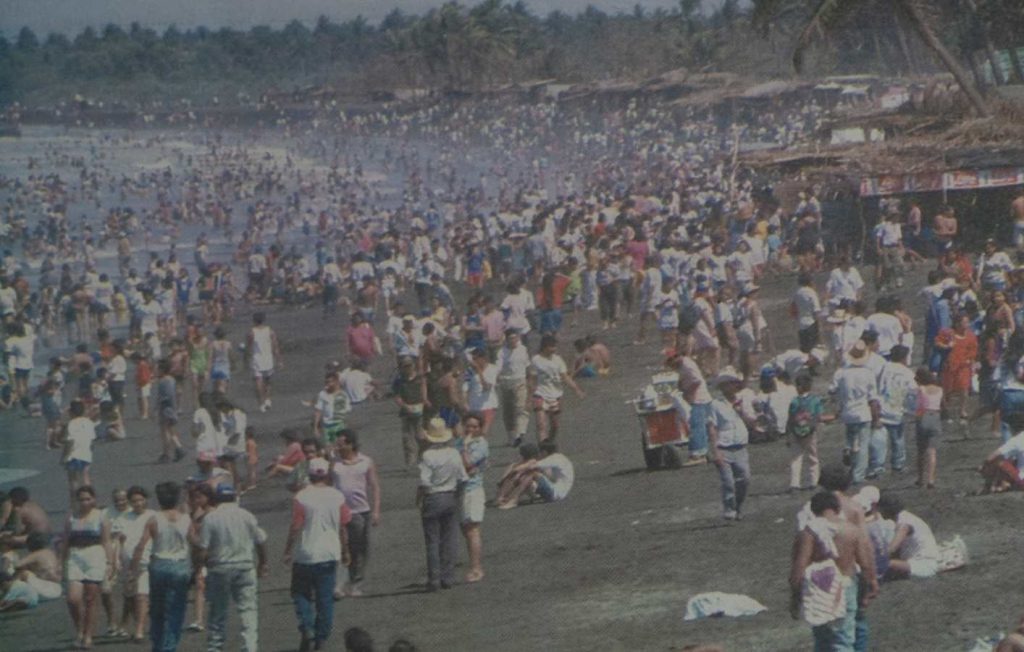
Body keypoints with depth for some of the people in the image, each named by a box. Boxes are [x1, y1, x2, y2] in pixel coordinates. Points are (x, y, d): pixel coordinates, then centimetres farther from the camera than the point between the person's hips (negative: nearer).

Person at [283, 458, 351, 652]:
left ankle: (306, 627, -8)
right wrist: (345, 552, 16)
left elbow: (295, 528, -11)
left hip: (305, 555, -2)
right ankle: (321, 636, 11)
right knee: (326, 598, 9)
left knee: (301, 593, 11)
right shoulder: (337, 497, -1)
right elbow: (343, 528, 5)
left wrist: (288, 552, -1)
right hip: (329, 554, 3)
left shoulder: (301, 498, -11)